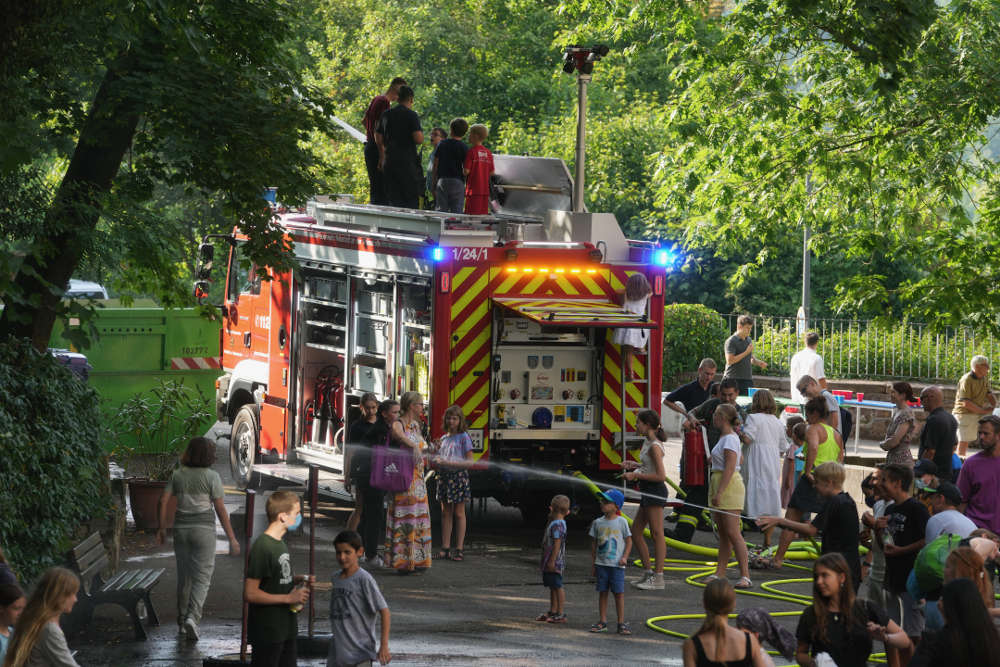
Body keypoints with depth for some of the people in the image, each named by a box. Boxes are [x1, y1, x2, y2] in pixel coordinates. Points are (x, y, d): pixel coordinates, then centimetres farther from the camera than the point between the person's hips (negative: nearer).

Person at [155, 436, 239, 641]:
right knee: (202, 577, -1)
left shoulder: (177, 475, 4)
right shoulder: (211, 477, -7)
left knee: (184, 576, 16)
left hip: (181, 528, 4)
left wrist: (161, 528, 10)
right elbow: (220, 509, -9)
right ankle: (192, 617, -21)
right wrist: (232, 539, -5)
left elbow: (163, 501, 0)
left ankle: (182, 620, 24)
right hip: (203, 529, -4)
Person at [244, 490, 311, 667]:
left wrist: (297, 580, 4)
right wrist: (289, 598, -20)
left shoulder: (280, 543, 11)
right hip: (267, 633, -9)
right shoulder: (262, 548, -19)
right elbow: (250, 593, -22)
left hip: (286, 629, 9)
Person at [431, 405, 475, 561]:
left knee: (459, 513, -1)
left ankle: (459, 548, 2)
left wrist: (450, 462, -19)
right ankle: (445, 547, 9)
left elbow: (470, 461, -9)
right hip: (444, 476, 5)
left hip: (458, 476, -5)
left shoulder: (463, 437, -4)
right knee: (445, 513, 6)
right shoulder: (443, 438, 14)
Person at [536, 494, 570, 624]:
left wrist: (552, 561, -23)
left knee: (558, 586, -6)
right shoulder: (553, 522, 14)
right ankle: (552, 611, 24)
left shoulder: (558, 524, -18)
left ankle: (561, 614, -3)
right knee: (552, 587, 16)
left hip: (555, 561, -10)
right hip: (549, 561, 10)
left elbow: (557, 544, -22)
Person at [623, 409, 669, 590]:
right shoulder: (648, 442, 12)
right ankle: (649, 572, 18)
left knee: (656, 534, -5)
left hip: (655, 491, -11)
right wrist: (635, 465, 11)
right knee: (636, 531, 13)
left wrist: (636, 475, -19)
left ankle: (658, 578, -2)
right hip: (647, 492, 11)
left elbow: (661, 476, -21)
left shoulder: (654, 447, -17)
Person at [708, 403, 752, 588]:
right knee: (723, 533, 10)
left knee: (732, 533, -11)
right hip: (719, 483, 10)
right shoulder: (724, 437, 15)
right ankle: (720, 573, 13)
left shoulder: (730, 439, -14)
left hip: (729, 485, -10)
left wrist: (719, 492, -24)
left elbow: (730, 468, -21)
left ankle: (745, 576, -12)